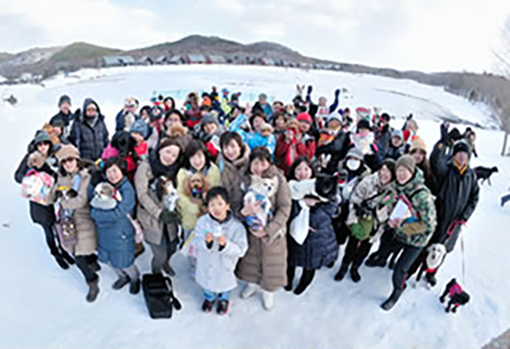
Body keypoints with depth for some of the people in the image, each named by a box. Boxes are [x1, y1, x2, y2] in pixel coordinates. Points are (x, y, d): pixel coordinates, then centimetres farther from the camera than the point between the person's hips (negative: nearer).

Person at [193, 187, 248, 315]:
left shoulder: (237, 226, -26)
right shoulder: (202, 222, -20)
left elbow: (241, 250, -23)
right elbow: (196, 243, -13)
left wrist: (225, 244, -39)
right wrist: (205, 241, -35)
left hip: (225, 265, -1)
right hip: (207, 265, 2)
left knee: (225, 283, 26)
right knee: (208, 281, 29)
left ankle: (223, 299, 62)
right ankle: (209, 298, 64)